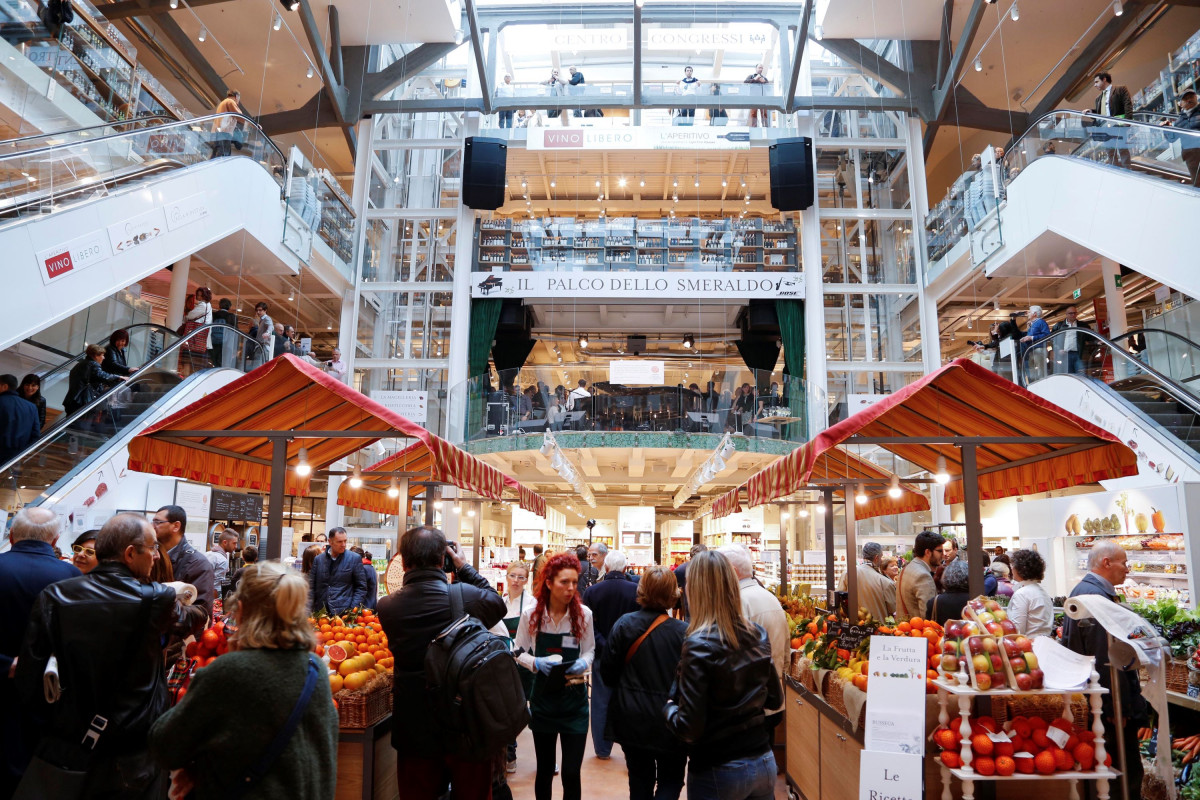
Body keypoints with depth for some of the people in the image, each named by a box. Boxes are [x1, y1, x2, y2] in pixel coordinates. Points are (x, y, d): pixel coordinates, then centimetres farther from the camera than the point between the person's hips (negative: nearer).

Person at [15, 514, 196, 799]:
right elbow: (186, 622, 5)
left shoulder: (54, 596, -10)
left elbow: (28, 676, -7)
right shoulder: (157, 599, -19)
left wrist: (48, 716, 8)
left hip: (68, 741, 3)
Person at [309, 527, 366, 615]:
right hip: (321, 613, 3)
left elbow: (361, 587, 2)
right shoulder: (318, 559, 10)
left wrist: (354, 610, -7)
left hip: (344, 612, -3)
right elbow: (312, 587, 13)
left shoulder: (354, 558, 2)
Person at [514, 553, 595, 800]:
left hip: (574, 698, 0)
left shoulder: (584, 614, -8)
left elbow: (590, 651, 4)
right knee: (544, 769, 14)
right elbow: (519, 652, 2)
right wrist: (536, 663, -17)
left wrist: (583, 664, -17)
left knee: (571, 772, -3)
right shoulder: (531, 614, -8)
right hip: (542, 697, 1)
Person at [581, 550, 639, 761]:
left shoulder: (591, 591, -10)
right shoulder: (637, 590, -12)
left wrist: (602, 646, -5)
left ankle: (603, 749, 22)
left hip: (603, 655, 1)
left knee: (601, 702, 13)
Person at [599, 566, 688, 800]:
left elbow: (607, 672, -4)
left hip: (632, 719, 3)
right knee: (671, 781, 15)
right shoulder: (683, 632, -18)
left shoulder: (623, 624, -11)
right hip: (669, 721, -3)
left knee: (640, 781, 20)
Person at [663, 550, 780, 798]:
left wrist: (669, 707, -2)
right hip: (764, 763, 5)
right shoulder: (758, 635, -4)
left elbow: (689, 729, -20)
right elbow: (775, 700, 9)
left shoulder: (699, 646, -22)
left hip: (718, 772, -5)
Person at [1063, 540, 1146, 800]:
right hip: (1107, 701, -11)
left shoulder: (1082, 591, 13)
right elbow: (1105, 659, -23)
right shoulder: (1096, 596, -22)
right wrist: (1118, 708, -19)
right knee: (1127, 770, -2)